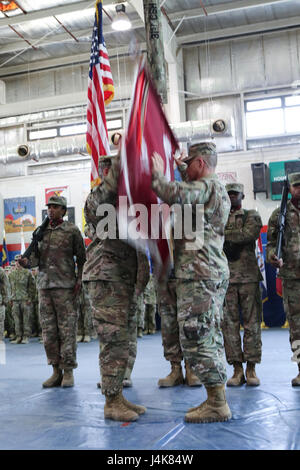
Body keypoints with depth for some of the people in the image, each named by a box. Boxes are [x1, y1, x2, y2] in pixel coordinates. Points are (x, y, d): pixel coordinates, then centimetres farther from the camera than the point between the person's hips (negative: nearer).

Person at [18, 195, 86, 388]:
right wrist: (26, 261, -10)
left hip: (65, 286, -5)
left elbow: (81, 258, 3)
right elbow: (36, 257, 12)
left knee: (67, 330, -4)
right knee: (49, 330, 5)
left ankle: (68, 372, 3)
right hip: (44, 285, 5)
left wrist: (80, 280, -8)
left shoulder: (72, 230, 3)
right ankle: (56, 371, 13)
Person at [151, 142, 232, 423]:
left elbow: (175, 195, -28)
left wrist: (156, 173, -11)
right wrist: (182, 169, 32)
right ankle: (217, 400, 18)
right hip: (213, 273, 11)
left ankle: (217, 404, -5)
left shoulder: (206, 185, -9)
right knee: (209, 337, 12)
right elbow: (189, 193, 41)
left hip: (198, 275, -11)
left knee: (195, 338, -9)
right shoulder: (217, 189, 22)